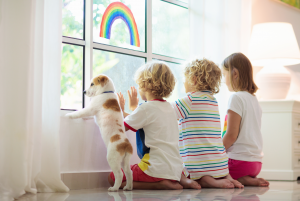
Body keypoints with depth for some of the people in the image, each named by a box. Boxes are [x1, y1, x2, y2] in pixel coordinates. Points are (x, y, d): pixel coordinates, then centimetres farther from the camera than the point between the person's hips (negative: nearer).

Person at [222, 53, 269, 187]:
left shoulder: (236, 98, -13)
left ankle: (241, 180, -10)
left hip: (240, 160, -9)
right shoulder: (254, 98, 14)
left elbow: (231, 135, -17)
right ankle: (249, 179, 4)